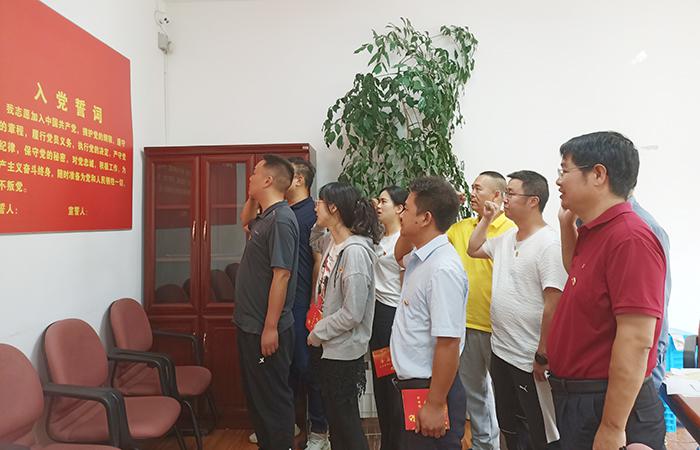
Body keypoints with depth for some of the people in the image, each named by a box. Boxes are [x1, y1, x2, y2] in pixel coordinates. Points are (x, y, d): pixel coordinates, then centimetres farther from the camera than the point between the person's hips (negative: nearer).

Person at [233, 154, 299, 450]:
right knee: (255, 393, 20)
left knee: (273, 397, 4)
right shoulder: (266, 218, 10)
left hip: (265, 328, -10)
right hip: (249, 325, 10)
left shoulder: (281, 219, -19)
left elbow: (281, 275, -23)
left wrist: (270, 328, -23)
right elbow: (244, 220, 34)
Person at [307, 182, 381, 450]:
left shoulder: (355, 251, -25)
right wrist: (320, 224, 8)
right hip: (327, 347, 9)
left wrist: (317, 333, -12)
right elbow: (315, 244, 28)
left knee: (345, 418, 9)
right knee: (333, 415, 23)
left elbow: (352, 314, -25)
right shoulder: (332, 242, 1)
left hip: (343, 351, -8)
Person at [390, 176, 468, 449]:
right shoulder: (420, 258, 3)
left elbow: (448, 344, -26)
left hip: (429, 389, -9)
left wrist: (435, 405, -21)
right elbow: (400, 257, 29)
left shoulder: (442, 269, -25)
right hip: (410, 382, 9)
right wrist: (406, 235, 10)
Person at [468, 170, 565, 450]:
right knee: (509, 427, 23)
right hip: (500, 352, 8)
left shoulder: (549, 243, -18)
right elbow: (473, 250, 24)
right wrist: (487, 219, 12)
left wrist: (542, 356, -20)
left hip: (530, 361, -8)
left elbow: (554, 304, -21)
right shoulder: (506, 238, 7)